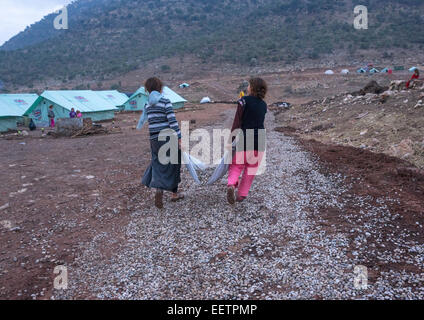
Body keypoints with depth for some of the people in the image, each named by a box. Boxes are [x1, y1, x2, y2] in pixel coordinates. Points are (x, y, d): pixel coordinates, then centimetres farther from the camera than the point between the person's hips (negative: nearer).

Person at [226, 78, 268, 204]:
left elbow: (237, 123, -11)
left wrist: (230, 140, -9)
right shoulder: (264, 105, 9)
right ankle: (242, 195, 21)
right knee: (251, 169, 14)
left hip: (244, 140, -4)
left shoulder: (244, 100, -7)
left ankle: (231, 185, -18)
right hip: (260, 141, 4)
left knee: (236, 165, 9)